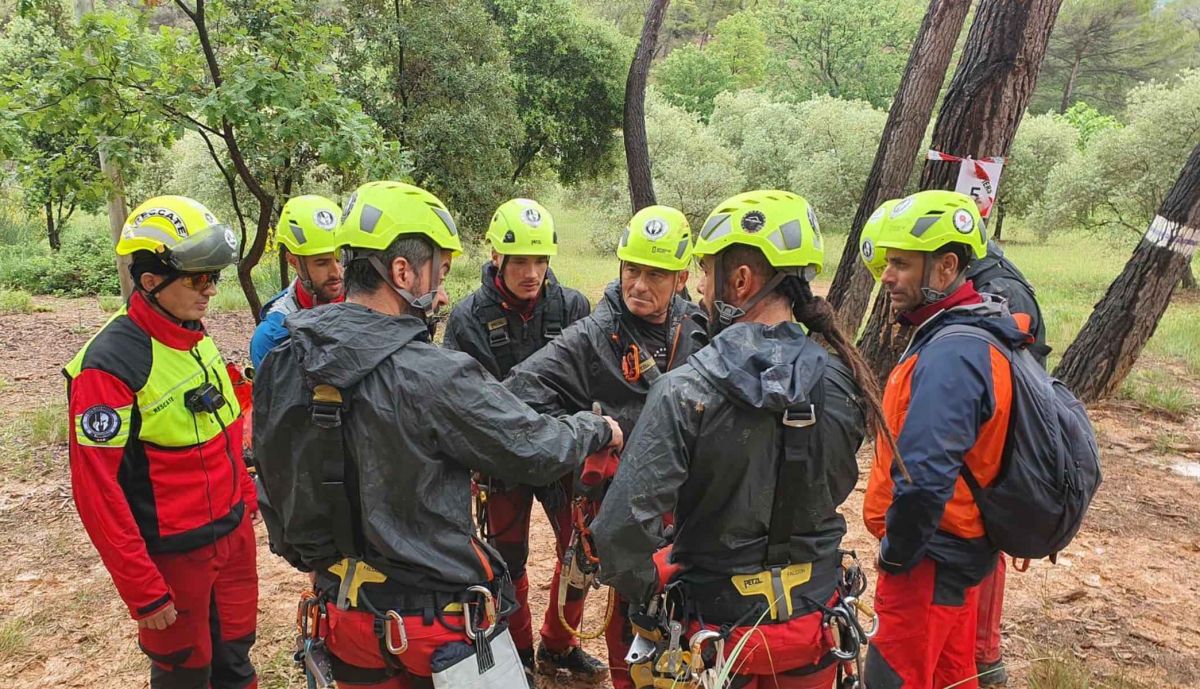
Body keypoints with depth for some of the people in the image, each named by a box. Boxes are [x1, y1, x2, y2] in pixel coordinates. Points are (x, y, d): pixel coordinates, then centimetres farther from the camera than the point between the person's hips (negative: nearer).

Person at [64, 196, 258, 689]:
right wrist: (142, 589, -17)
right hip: (174, 555, -7)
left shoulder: (198, 339, 4)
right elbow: (96, 489, -20)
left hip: (233, 534, 7)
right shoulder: (110, 364, -21)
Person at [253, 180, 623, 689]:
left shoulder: (280, 366, -5)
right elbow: (536, 450, -15)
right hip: (436, 625, -6)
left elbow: (277, 479, 7)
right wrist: (598, 429, 5)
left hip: (345, 614, 7)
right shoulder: (434, 377, -25)